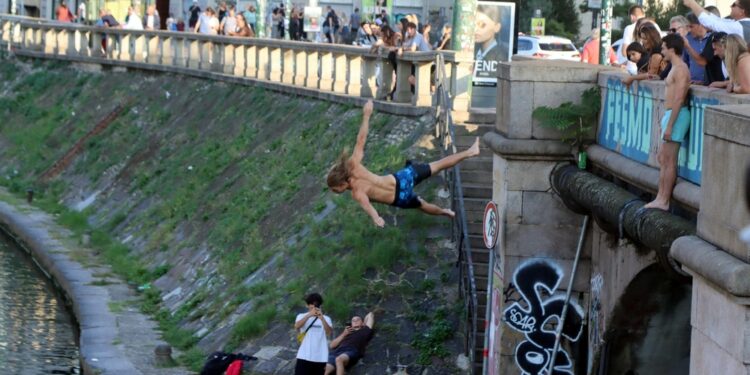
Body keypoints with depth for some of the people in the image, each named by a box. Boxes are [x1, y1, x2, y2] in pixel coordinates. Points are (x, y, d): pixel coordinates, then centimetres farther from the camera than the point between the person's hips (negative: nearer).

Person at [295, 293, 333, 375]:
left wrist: (322, 318, -23)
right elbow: (297, 326, -12)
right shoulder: (302, 316, 10)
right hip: (304, 356, -1)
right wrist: (309, 315, -25)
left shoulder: (326, 319, 10)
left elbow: (329, 332, -8)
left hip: (320, 358, 1)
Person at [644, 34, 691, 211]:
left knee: (669, 161, -6)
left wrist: (669, 125, -22)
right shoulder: (675, 68, 16)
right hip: (670, 114, 11)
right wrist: (666, 122, 21)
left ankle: (664, 201, -3)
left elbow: (679, 99, -21)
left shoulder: (680, 70, -16)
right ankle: (660, 197, 18)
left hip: (677, 115, -11)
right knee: (662, 158, 14)